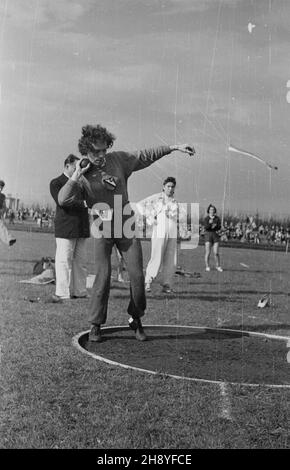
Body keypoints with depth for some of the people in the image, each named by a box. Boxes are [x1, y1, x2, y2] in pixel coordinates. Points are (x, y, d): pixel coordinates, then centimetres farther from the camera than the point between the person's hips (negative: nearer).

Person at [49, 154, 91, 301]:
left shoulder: (81, 183, 21)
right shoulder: (56, 183, 2)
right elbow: (61, 201, -13)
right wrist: (82, 203, -15)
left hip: (82, 228, 6)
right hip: (65, 227, -6)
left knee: (80, 261, 5)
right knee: (64, 261, -7)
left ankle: (79, 292, 9)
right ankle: (63, 294, -4)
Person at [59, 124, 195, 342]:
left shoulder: (118, 160, 1)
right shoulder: (81, 173, -7)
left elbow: (146, 156, 11)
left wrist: (174, 147, 10)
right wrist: (76, 177, -30)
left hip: (127, 227, 3)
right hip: (102, 230, -3)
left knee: (137, 275, 1)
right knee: (103, 276, -8)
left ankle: (136, 320, 20)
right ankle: (96, 326, 8)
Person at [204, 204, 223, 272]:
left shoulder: (217, 218, 4)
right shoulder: (206, 218, -3)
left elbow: (219, 227, -2)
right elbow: (206, 227, -14)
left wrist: (215, 226, -22)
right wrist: (209, 223, -32)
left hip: (215, 235, 2)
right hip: (208, 235, -2)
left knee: (216, 252, -2)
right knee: (208, 252, -5)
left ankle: (218, 266, 13)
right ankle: (207, 266, 6)